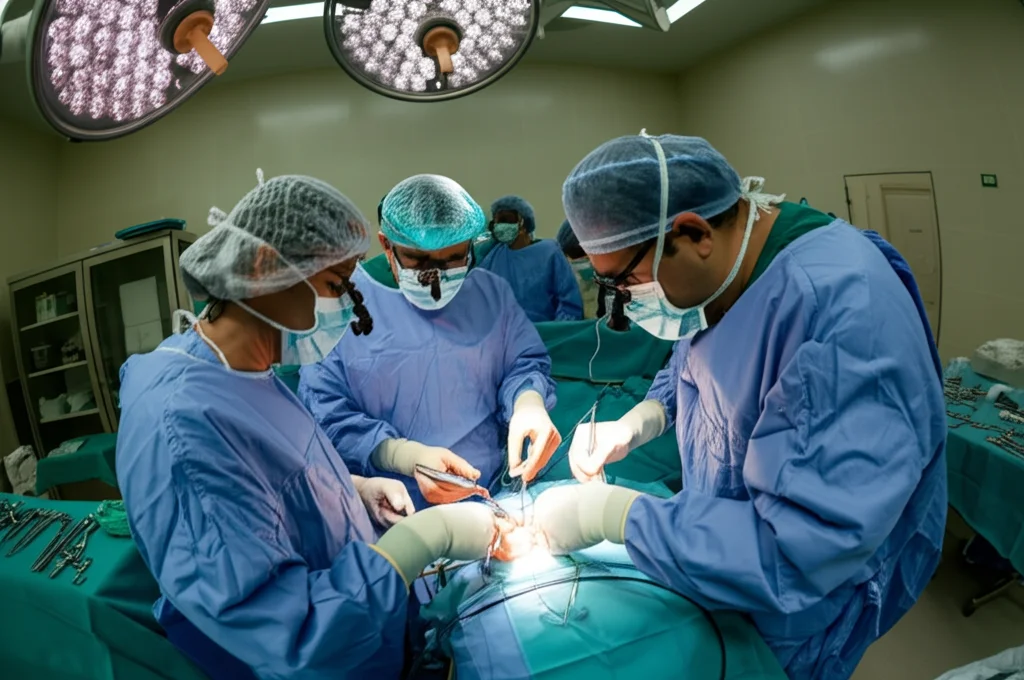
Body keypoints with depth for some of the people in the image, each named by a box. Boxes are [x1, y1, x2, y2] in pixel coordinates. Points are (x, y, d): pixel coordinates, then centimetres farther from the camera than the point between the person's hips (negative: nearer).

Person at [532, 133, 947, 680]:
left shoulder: (846, 314, -37)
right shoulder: (720, 266, -10)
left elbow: (798, 555, -38)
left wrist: (611, 513, -32)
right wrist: (638, 420, -9)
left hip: (797, 610, -6)